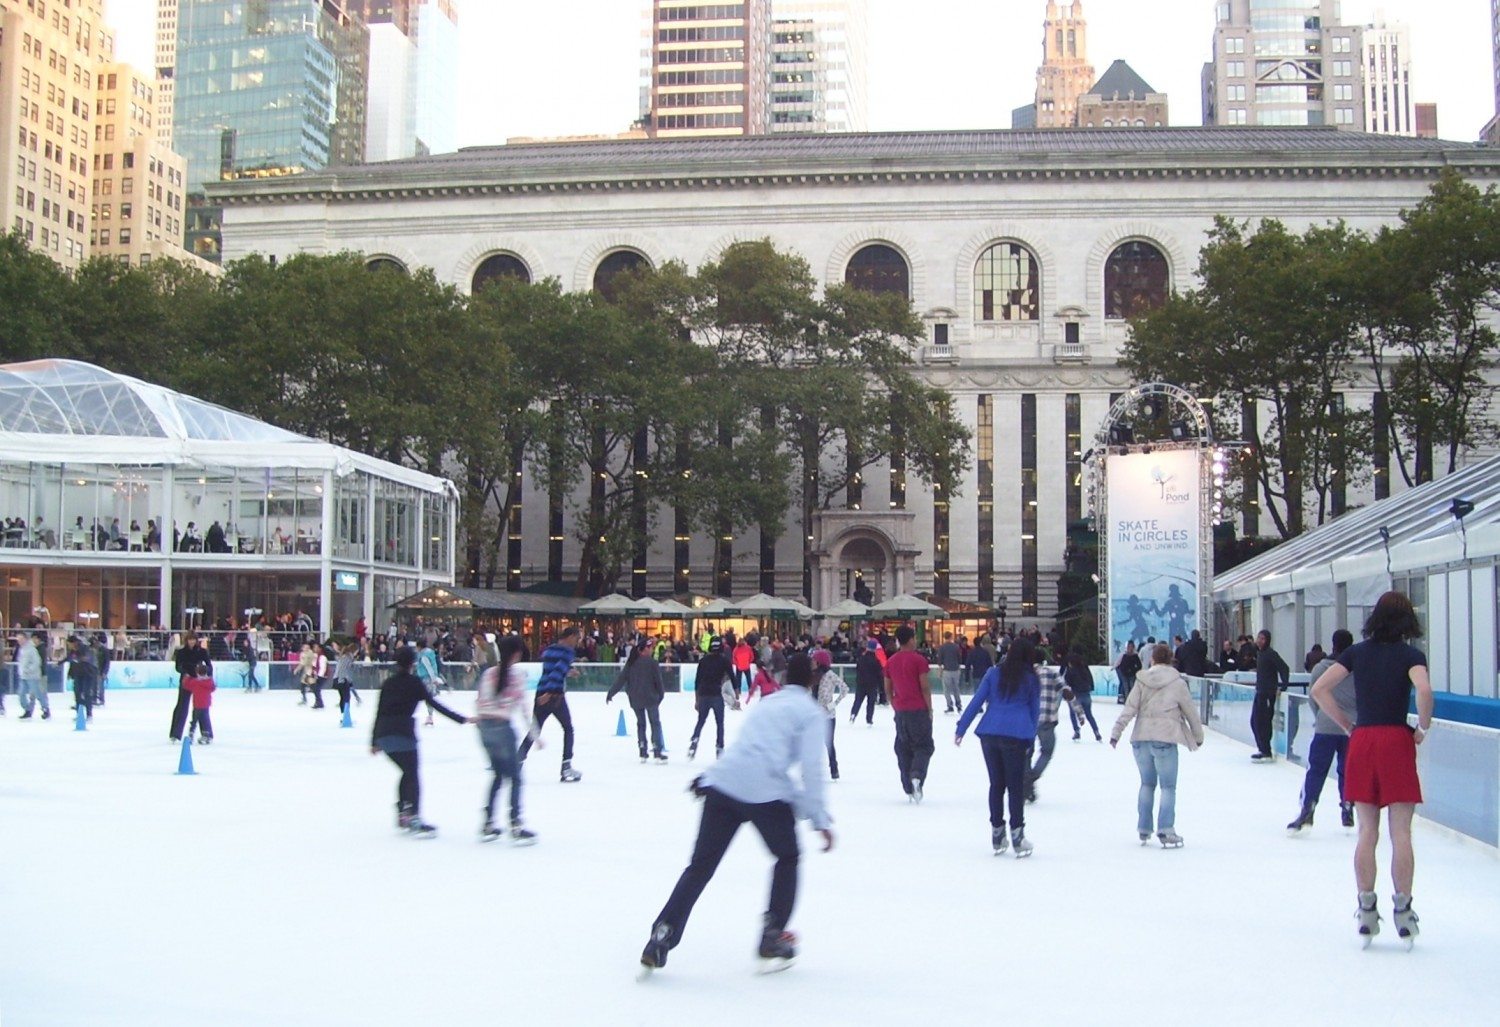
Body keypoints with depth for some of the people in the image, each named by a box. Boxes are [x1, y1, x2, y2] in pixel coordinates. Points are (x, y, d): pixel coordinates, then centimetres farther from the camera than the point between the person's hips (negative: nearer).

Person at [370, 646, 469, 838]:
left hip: (383, 735, 6)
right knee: (413, 777, -3)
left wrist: (374, 741, 22)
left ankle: (402, 814, 19)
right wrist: (461, 719, -3)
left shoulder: (387, 683, 16)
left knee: (407, 772, 21)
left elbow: (379, 713, 17)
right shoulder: (414, 682, 1)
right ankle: (415, 820, -13)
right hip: (403, 734, -6)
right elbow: (434, 704, -4)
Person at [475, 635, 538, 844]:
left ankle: (488, 824, 17)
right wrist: (533, 733, -1)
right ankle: (516, 826, -3)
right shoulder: (516, 674, -7)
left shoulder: (489, 673, 7)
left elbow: (480, 702, 8)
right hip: (503, 726, -6)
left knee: (498, 774, 18)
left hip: (484, 725, 6)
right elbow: (522, 707, -7)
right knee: (514, 776, 2)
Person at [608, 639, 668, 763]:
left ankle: (642, 753, 13)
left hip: (635, 699, 4)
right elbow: (658, 681, -9)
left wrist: (611, 693, 6)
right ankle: (657, 753, -5)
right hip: (650, 698, -4)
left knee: (640, 724, 16)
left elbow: (621, 679, 0)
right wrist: (661, 694, 7)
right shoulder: (652, 662, -12)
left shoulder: (631, 662, 1)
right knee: (655, 723, 2)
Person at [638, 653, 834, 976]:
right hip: (767, 793, -5)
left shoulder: (766, 703, 28)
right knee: (787, 859, 20)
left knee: (701, 865, 9)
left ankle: (661, 940, 0)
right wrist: (820, 819, -3)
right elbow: (811, 768, -3)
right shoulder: (810, 712, 8)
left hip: (722, 783, 5)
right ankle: (772, 940, 18)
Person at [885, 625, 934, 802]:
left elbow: (888, 690, 11)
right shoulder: (918, 660, -10)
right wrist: (929, 710, -3)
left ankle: (909, 788, 11)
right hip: (919, 710, -5)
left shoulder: (891, 661, 6)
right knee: (923, 746, 3)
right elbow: (925, 687, -12)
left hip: (900, 712, 5)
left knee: (903, 748, 11)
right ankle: (917, 776, -22)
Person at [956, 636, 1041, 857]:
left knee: (996, 783, 12)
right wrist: (1030, 740, 16)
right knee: (1016, 786, 4)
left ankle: (997, 836, 16)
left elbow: (976, 701, 5)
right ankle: (1017, 837, 3)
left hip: (989, 733, 2)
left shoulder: (994, 673, 9)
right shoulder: (1032, 679, 8)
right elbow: (1035, 711, 10)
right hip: (1017, 735, -2)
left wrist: (961, 728, 7)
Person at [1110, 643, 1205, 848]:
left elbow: (1129, 708, -1)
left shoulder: (1142, 680, 4)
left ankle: (1143, 829, 21)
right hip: (1164, 739, -3)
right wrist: (1198, 736, 20)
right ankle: (1166, 831, -7)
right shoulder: (1177, 683, -1)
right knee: (1168, 786, 2)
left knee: (1147, 783, 17)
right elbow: (1190, 711, 7)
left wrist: (1116, 732, 1)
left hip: (1141, 738, 3)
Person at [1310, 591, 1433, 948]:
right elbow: (1424, 689, -22)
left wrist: (1347, 725, 8)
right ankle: (1403, 912, 2)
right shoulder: (1410, 655, -3)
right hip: (1397, 741, -3)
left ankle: (1366, 910, 8)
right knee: (1400, 833, 1)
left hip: (1361, 741, 3)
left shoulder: (1357, 652, 7)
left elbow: (1319, 689, 2)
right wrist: (1423, 727, -7)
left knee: (1367, 833, 7)